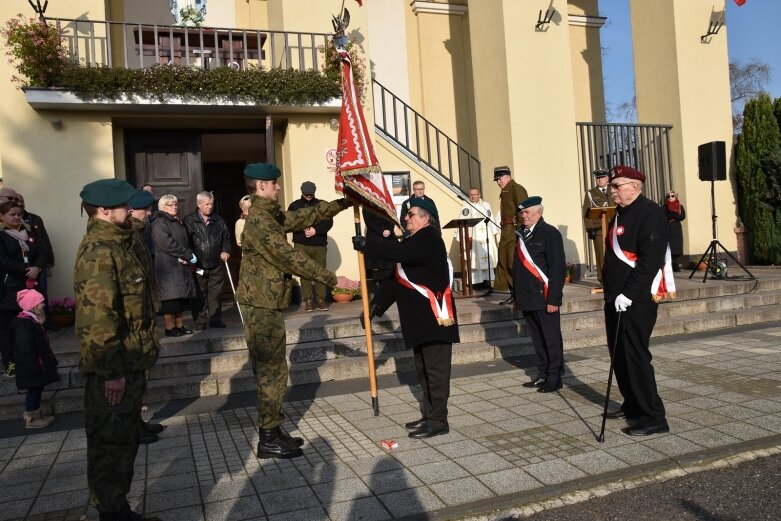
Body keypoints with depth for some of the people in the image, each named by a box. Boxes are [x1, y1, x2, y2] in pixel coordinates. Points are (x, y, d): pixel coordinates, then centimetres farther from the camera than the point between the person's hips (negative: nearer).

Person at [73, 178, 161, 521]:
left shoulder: (116, 243, 13)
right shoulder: (99, 251, -20)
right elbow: (96, 316, -27)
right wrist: (110, 370, -25)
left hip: (128, 363, 10)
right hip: (112, 370, -10)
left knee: (125, 440, 20)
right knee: (110, 445, 3)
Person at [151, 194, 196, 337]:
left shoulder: (178, 222, 21)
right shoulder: (160, 222, -7)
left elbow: (185, 242, 20)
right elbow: (166, 243, -19)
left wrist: (188, 256, -3)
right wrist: (188, 255, -15)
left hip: (181, 265, 9)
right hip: (167, 265, -9)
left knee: (180, 296, 10)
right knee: (170, 296, -8)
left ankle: (179, 325, 16)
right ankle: (170, 327, -3)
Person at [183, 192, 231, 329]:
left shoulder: (218, 220, 12)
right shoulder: (189, 220, 0)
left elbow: (226, 237, 19)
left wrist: (225, 251, 2)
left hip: (216, 265, 3)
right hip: (198, 265, -3)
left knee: (215, 293, 6)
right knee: (200, 295, 2)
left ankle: (215, 319, 13)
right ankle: (200, 321, 10)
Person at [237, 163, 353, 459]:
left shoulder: (272, 216, 13)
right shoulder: (259, 220, -18)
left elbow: (306, 216, 20)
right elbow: (289, 257, -23)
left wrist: (343, 203, 16)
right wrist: (331, 279, -20)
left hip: (266, 304, 10)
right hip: (261, 306, -10)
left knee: (272, 369, 14)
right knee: (272, 370, -3)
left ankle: (273, 430, 24)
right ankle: (268, 440, 7)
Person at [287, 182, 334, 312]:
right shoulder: (294, 206, 9)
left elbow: (329, 222, 0)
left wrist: (315, 230, -14)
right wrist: (303, 229, -15)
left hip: (319, 245, 0)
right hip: (301, 245, 0)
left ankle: (321, 299, 8)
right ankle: (308, 300, 4)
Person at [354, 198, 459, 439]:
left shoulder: (429, 238, -10)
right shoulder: (414, 241, 21)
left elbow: (400, 253, -28)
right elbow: (394, 278, 16)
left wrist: (367, 245, -20)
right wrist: (376, 304, 6)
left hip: (435, 318, -10)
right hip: (420, 320, 10)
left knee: (435, 370, -4)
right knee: (424, 370, 16)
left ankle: (438, 421, 4)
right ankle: (429, 416, 27)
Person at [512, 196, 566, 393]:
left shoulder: (550, 233, -8)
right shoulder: (521, 235, 13)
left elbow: (558, 268, -13)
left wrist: (553, 299, -17)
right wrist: (516, 296, 15)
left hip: (544, 298, -7)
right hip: (527, 299, 7)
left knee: (551, 339, 3)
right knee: (537, 339, 14)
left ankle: (555, 378, 12)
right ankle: (542, 375, 24)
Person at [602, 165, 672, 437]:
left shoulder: (650, 213, -13)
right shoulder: (621, 214, 15)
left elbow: (650, 260, -21)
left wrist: (628, 294, -23)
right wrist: (610, 290, 15)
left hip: (636, 301, -9)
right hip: (616, 299, 9)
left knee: (635, 357, -6)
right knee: (619, 355, 16)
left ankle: (653, 417, 4)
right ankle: (632, 405, 31)